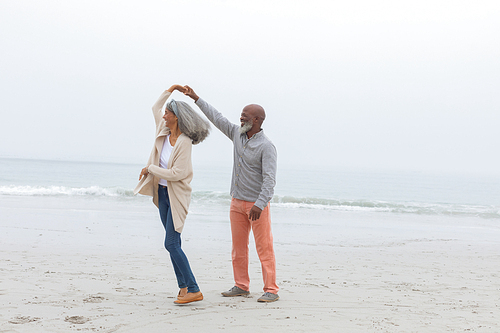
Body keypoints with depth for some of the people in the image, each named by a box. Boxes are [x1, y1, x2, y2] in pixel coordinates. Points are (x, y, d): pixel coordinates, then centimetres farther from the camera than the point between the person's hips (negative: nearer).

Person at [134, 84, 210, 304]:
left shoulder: (184, 142, -20)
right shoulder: (164, 131, 2)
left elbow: (177, 173, -24)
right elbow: (155, 108, 20)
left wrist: (151, 169, -14)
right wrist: (170, 90, 13)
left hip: (177, 195, -8)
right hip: (162, 193, 8)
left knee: (171, 244, -12)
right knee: (173, 243, 11)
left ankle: (193, 290, -8)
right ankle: (183, 286, 18)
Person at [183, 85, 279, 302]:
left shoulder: (266, 147, -15)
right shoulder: (237, 134, 7)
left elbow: (270, 179, -22)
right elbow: (217, 118, 19)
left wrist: (259, 205, -32)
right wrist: (196, 98, 21)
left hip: (257, 204, -7)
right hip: (237, 203, 8)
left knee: (264, 248, -6)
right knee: (238, 247, 11)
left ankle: (271, 290, -3)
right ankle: (241, 286, 20)